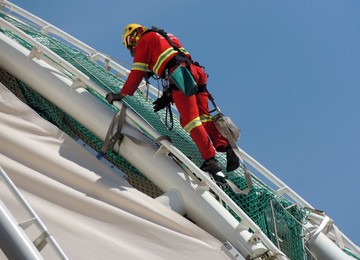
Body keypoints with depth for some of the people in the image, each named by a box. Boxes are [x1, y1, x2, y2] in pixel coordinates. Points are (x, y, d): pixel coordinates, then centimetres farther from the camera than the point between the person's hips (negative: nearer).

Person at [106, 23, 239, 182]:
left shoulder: (144, 39, 15)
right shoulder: (166, 37, 38)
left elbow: (137, 72, 9)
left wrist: (121, 94, 15)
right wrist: (168, 96, 41)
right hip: (196, 71, 8)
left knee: (190, 120, -12)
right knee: (203, 116, 6)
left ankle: (210, 161, -20)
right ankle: (226, 147, -11)